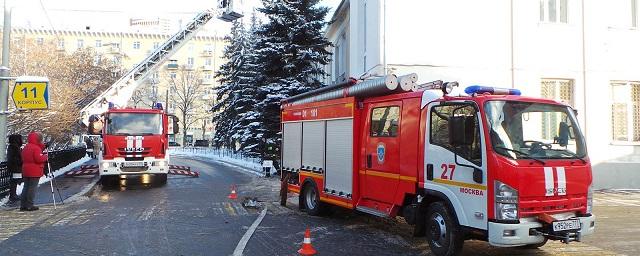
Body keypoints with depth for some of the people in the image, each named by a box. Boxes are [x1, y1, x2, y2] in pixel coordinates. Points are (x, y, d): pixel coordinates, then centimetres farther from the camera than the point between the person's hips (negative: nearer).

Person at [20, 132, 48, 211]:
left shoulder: (25, 147, 14)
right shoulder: (36, 148, -15)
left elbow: (23, 159, 20)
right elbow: (39, 159, -24)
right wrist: (45, 156, -4)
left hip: (25, 171, 8)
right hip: (35, 172, -8)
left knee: (26, 187, 12)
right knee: (32, 188, -4)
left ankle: (23, 205, 14)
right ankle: (29, 205, -3)